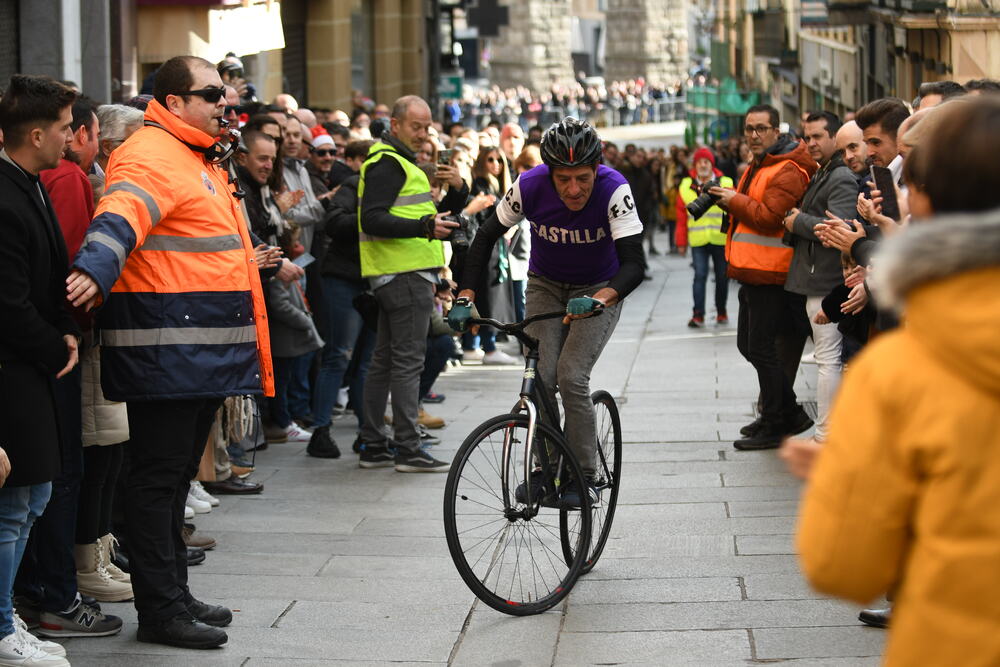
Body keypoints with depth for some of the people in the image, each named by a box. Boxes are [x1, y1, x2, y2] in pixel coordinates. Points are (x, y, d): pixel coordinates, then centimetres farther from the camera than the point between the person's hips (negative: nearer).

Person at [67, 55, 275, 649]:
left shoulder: (199, 159, 20)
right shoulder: (152, 155, -14)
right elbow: (122, 217, -34)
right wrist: (94, 270, -50)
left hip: (202, 351, 10)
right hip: (165, 349, -10)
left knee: (176, 476, 17)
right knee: (159, 476, -4)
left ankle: (175, 594, 27)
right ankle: (161, 611, 0)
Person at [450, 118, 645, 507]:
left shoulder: (614, 190, -31)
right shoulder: (530, 186, -24)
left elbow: (633, 265, -36)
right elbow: (487, 236, -9)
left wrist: (598, 300, -54)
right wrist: (465, 297, -18)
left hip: (599, 290, -2)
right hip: (545, 287, 2)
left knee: (571, 377, -18)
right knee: (540, 378, -12)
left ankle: (584, 477, -3)